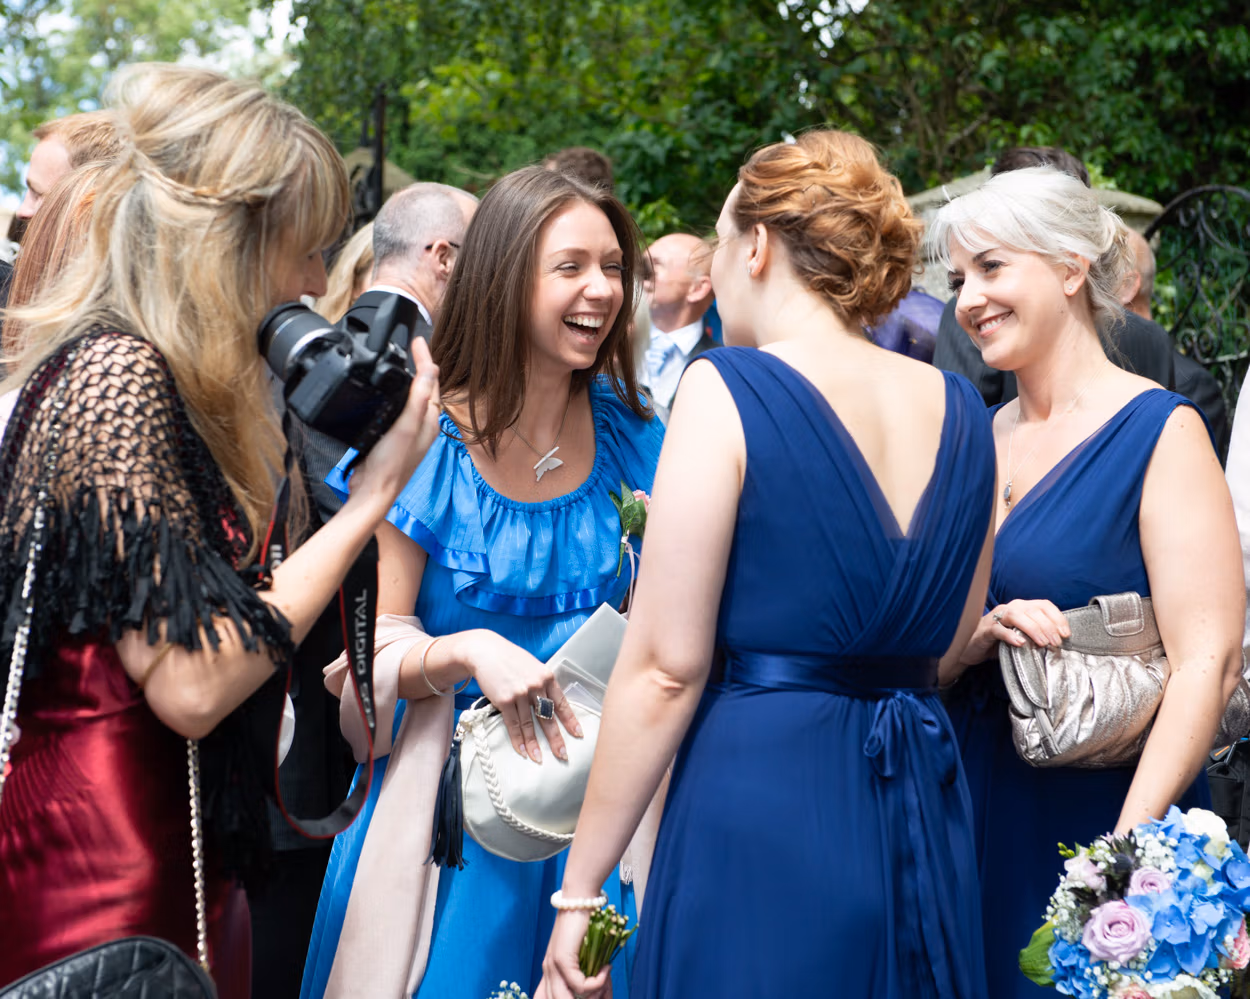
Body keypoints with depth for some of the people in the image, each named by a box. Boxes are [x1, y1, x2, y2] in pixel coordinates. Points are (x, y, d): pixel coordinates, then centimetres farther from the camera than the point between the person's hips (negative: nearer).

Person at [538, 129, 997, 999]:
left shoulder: (729, 390, -11)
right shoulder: (960, 411, 6)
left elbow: (665, 670, -13)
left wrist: (579, 890, -8)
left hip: (759, 805, -6)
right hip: (926, 819, 6)